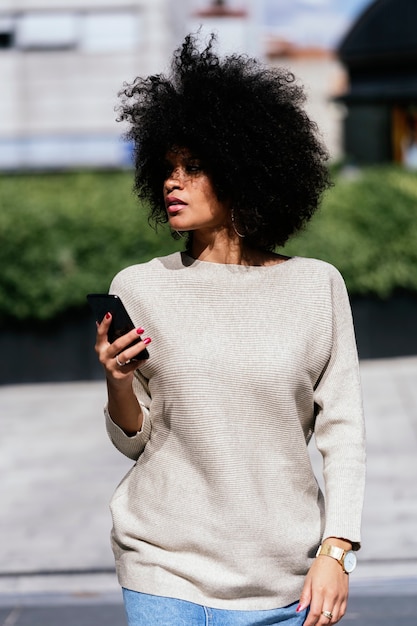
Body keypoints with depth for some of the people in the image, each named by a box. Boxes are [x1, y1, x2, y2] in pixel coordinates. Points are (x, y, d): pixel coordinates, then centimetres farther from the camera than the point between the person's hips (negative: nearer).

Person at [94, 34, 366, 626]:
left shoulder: (316, 287, 1)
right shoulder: (139, 288, 2)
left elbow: (342, 430, 3)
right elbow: (134, 440, 7)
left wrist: (336, 551, -5)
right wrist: (119, 382, -12)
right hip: (165, 568, 0)